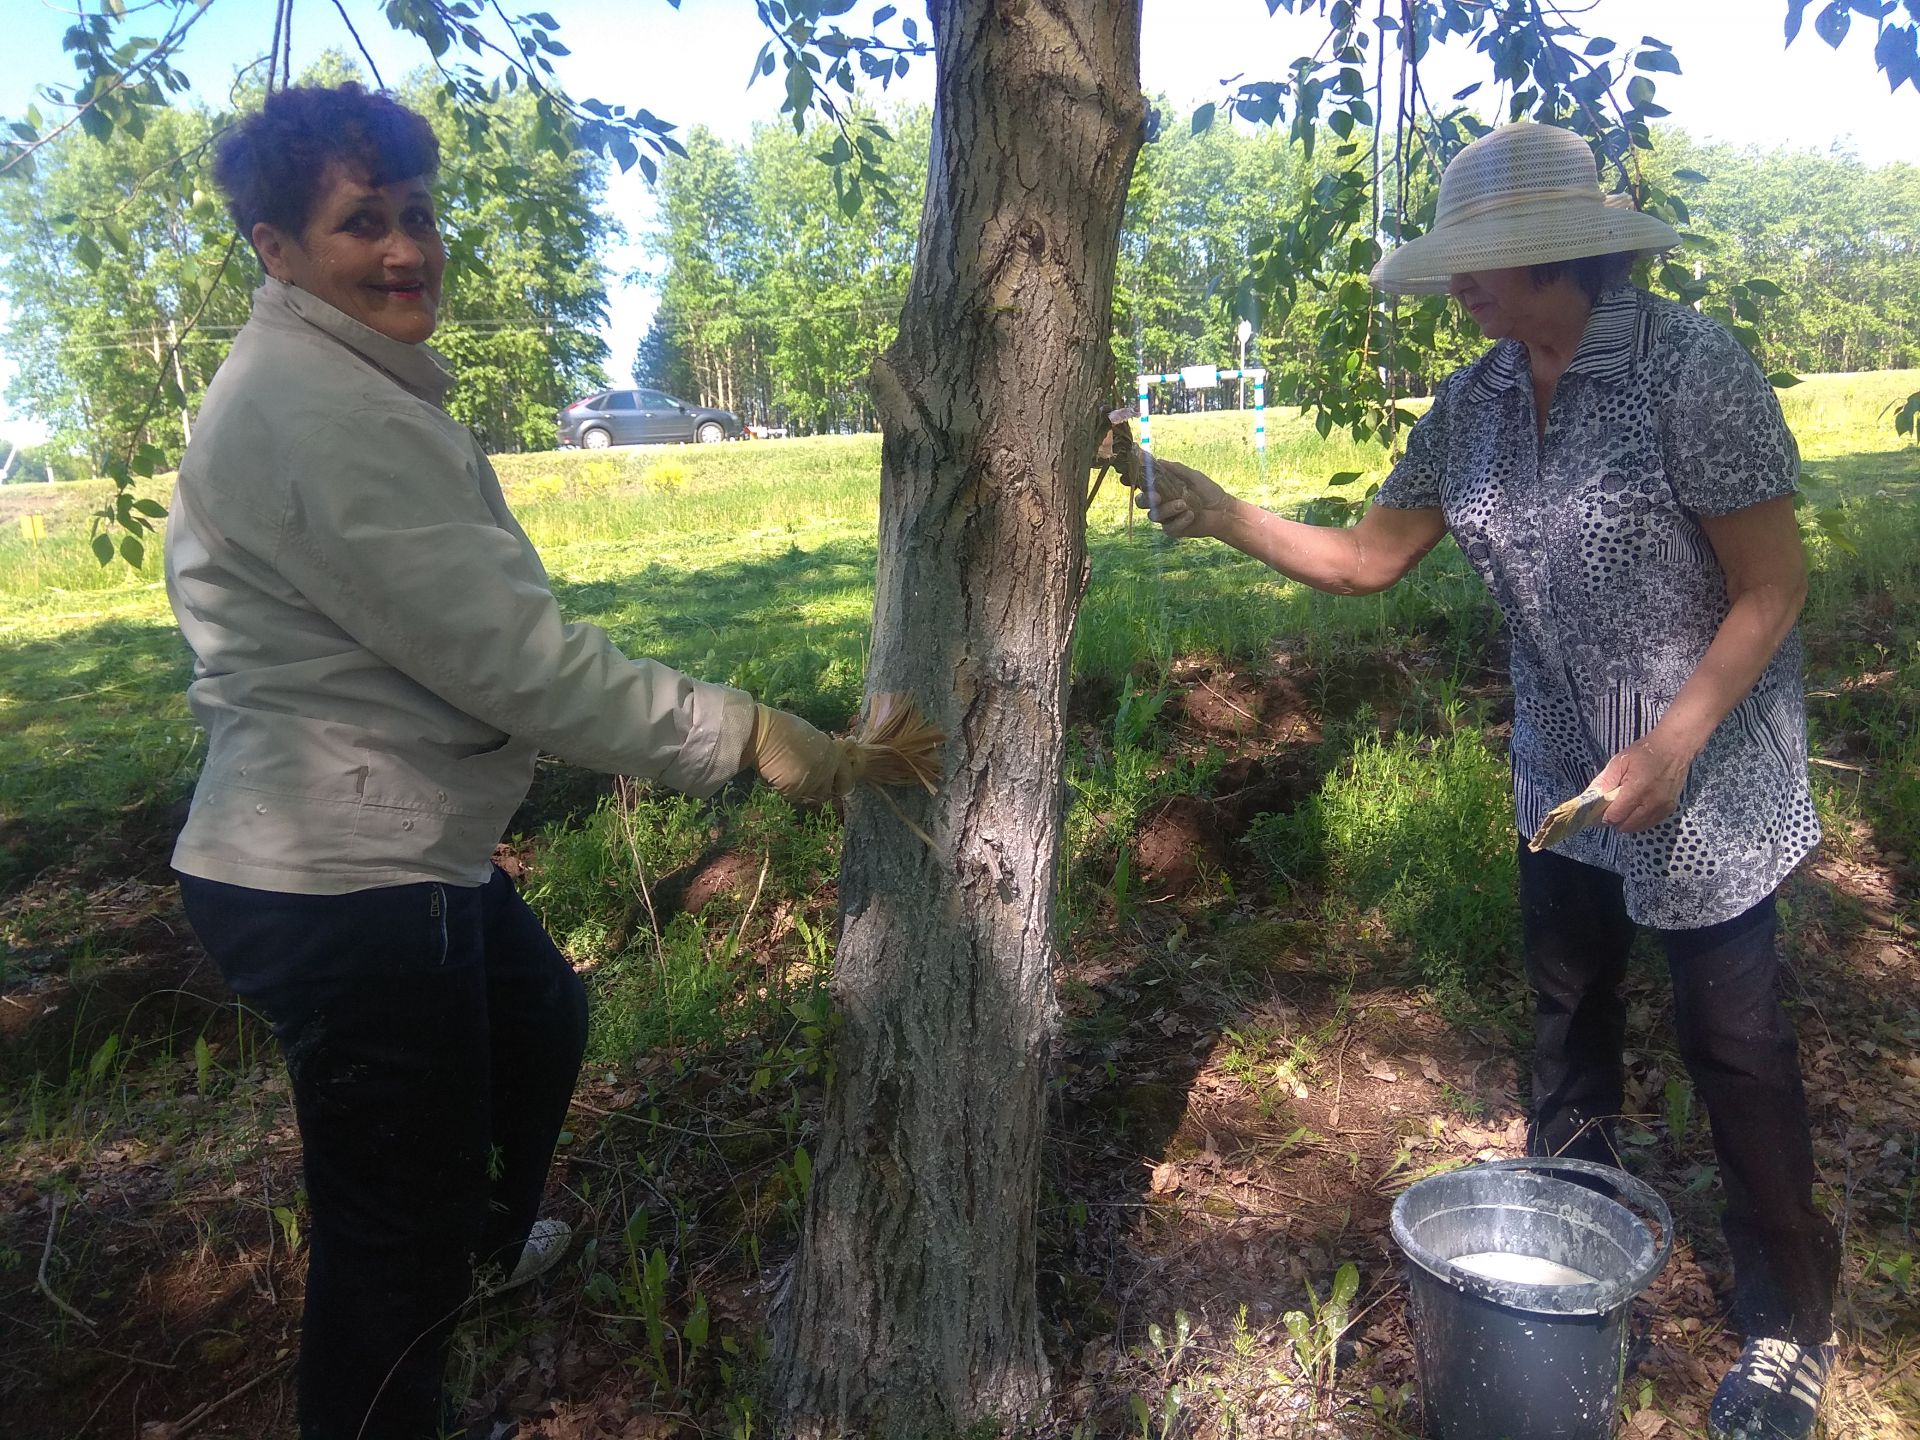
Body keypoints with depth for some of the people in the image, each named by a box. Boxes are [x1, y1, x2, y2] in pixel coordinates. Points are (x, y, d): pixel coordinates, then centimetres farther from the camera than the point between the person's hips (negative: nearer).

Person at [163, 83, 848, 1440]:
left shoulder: (358, 385, 14)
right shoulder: (308, 412, -21)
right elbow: (504, 651, -26)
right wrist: (741, 733, -23)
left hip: (417, 846, 12)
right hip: (344, 881, -12)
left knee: (541, 1016, 33)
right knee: (396, 1239, 2)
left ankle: (492, 1237, 59)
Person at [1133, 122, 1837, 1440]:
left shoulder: (1689, 368, -20)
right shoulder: (1476, 405, -2)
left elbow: (1774, 585, -17)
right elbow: (1368, 559, -1)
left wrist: (1671, 748, -24)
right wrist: (1227, 516, -12)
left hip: (1708, 767, -6)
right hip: (1564, 770, 6)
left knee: (1733, 1039, 5)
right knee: (1569, 1013, 18)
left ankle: (1792, 1324, 27)